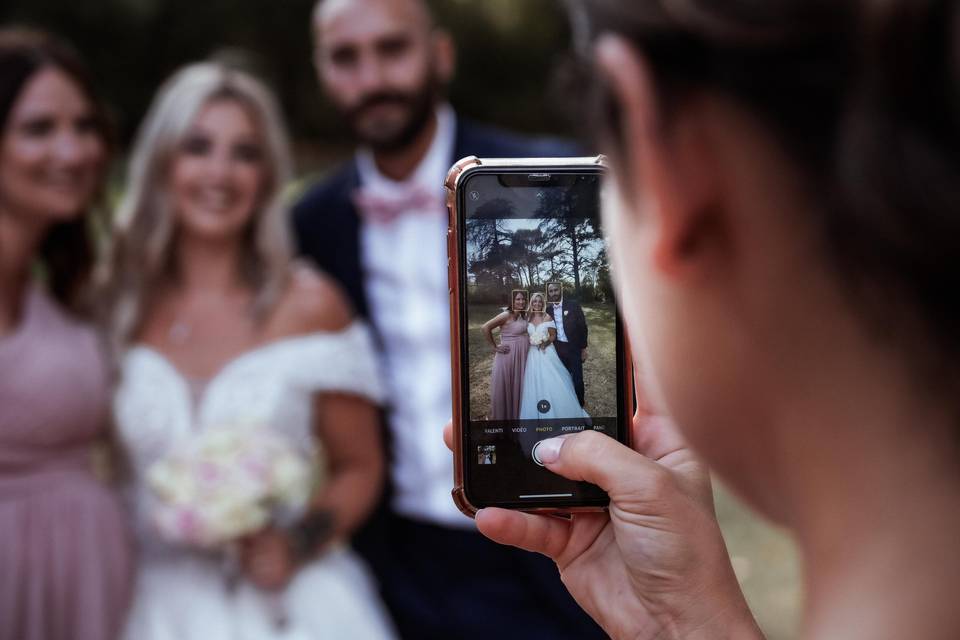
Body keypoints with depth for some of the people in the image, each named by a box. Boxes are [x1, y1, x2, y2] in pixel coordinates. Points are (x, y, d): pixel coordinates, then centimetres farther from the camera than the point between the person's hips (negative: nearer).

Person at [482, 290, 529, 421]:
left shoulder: (523, 316, 8)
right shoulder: (506, 315, -15)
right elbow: (485, 328, -21)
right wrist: (495, 347, -14)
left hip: (522, 355, 7)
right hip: (508, 355, -7)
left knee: (518, 386, 15)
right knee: (504, 386, 3)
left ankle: (516, 415, 29)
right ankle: (501, 416, 16)